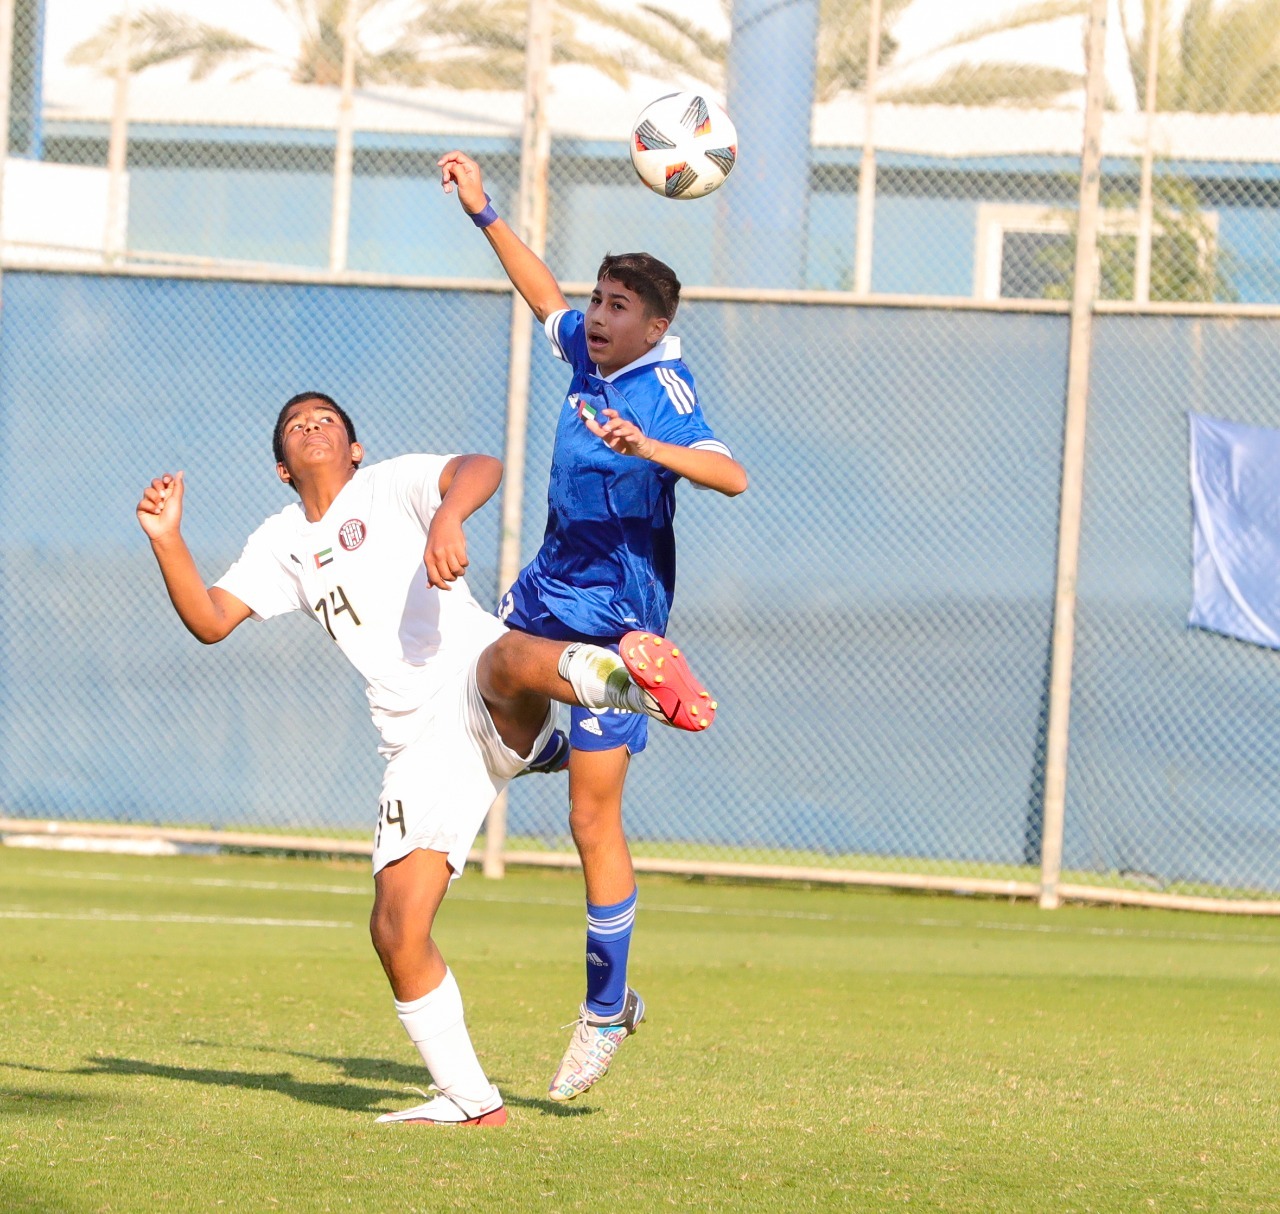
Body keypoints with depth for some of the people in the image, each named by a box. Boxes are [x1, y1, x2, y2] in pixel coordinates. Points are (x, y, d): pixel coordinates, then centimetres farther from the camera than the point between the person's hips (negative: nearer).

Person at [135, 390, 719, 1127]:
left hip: (489, 703, -5)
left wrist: (448, 518, -33)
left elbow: (483, 469, -11)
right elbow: (210, 619, 13)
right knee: (396, 929, -6)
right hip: (421, 745, 5)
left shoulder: (394, 486, 9)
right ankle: (470, 1102, 8)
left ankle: (636, 680, -73)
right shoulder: (283, 544, 23)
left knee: (508, 657, -42)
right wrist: (168, 540, -3)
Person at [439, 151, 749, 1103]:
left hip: (613, 614, -8)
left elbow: (733, 475, -34)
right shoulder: (590, 353, 5)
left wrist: (645, 446, -47)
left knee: (593, 819, -5)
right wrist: (484, 212, 25)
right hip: (549, 591, 8)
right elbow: (546, 297, 26)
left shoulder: (663, 390, -19)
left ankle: (607, 1011, 4)